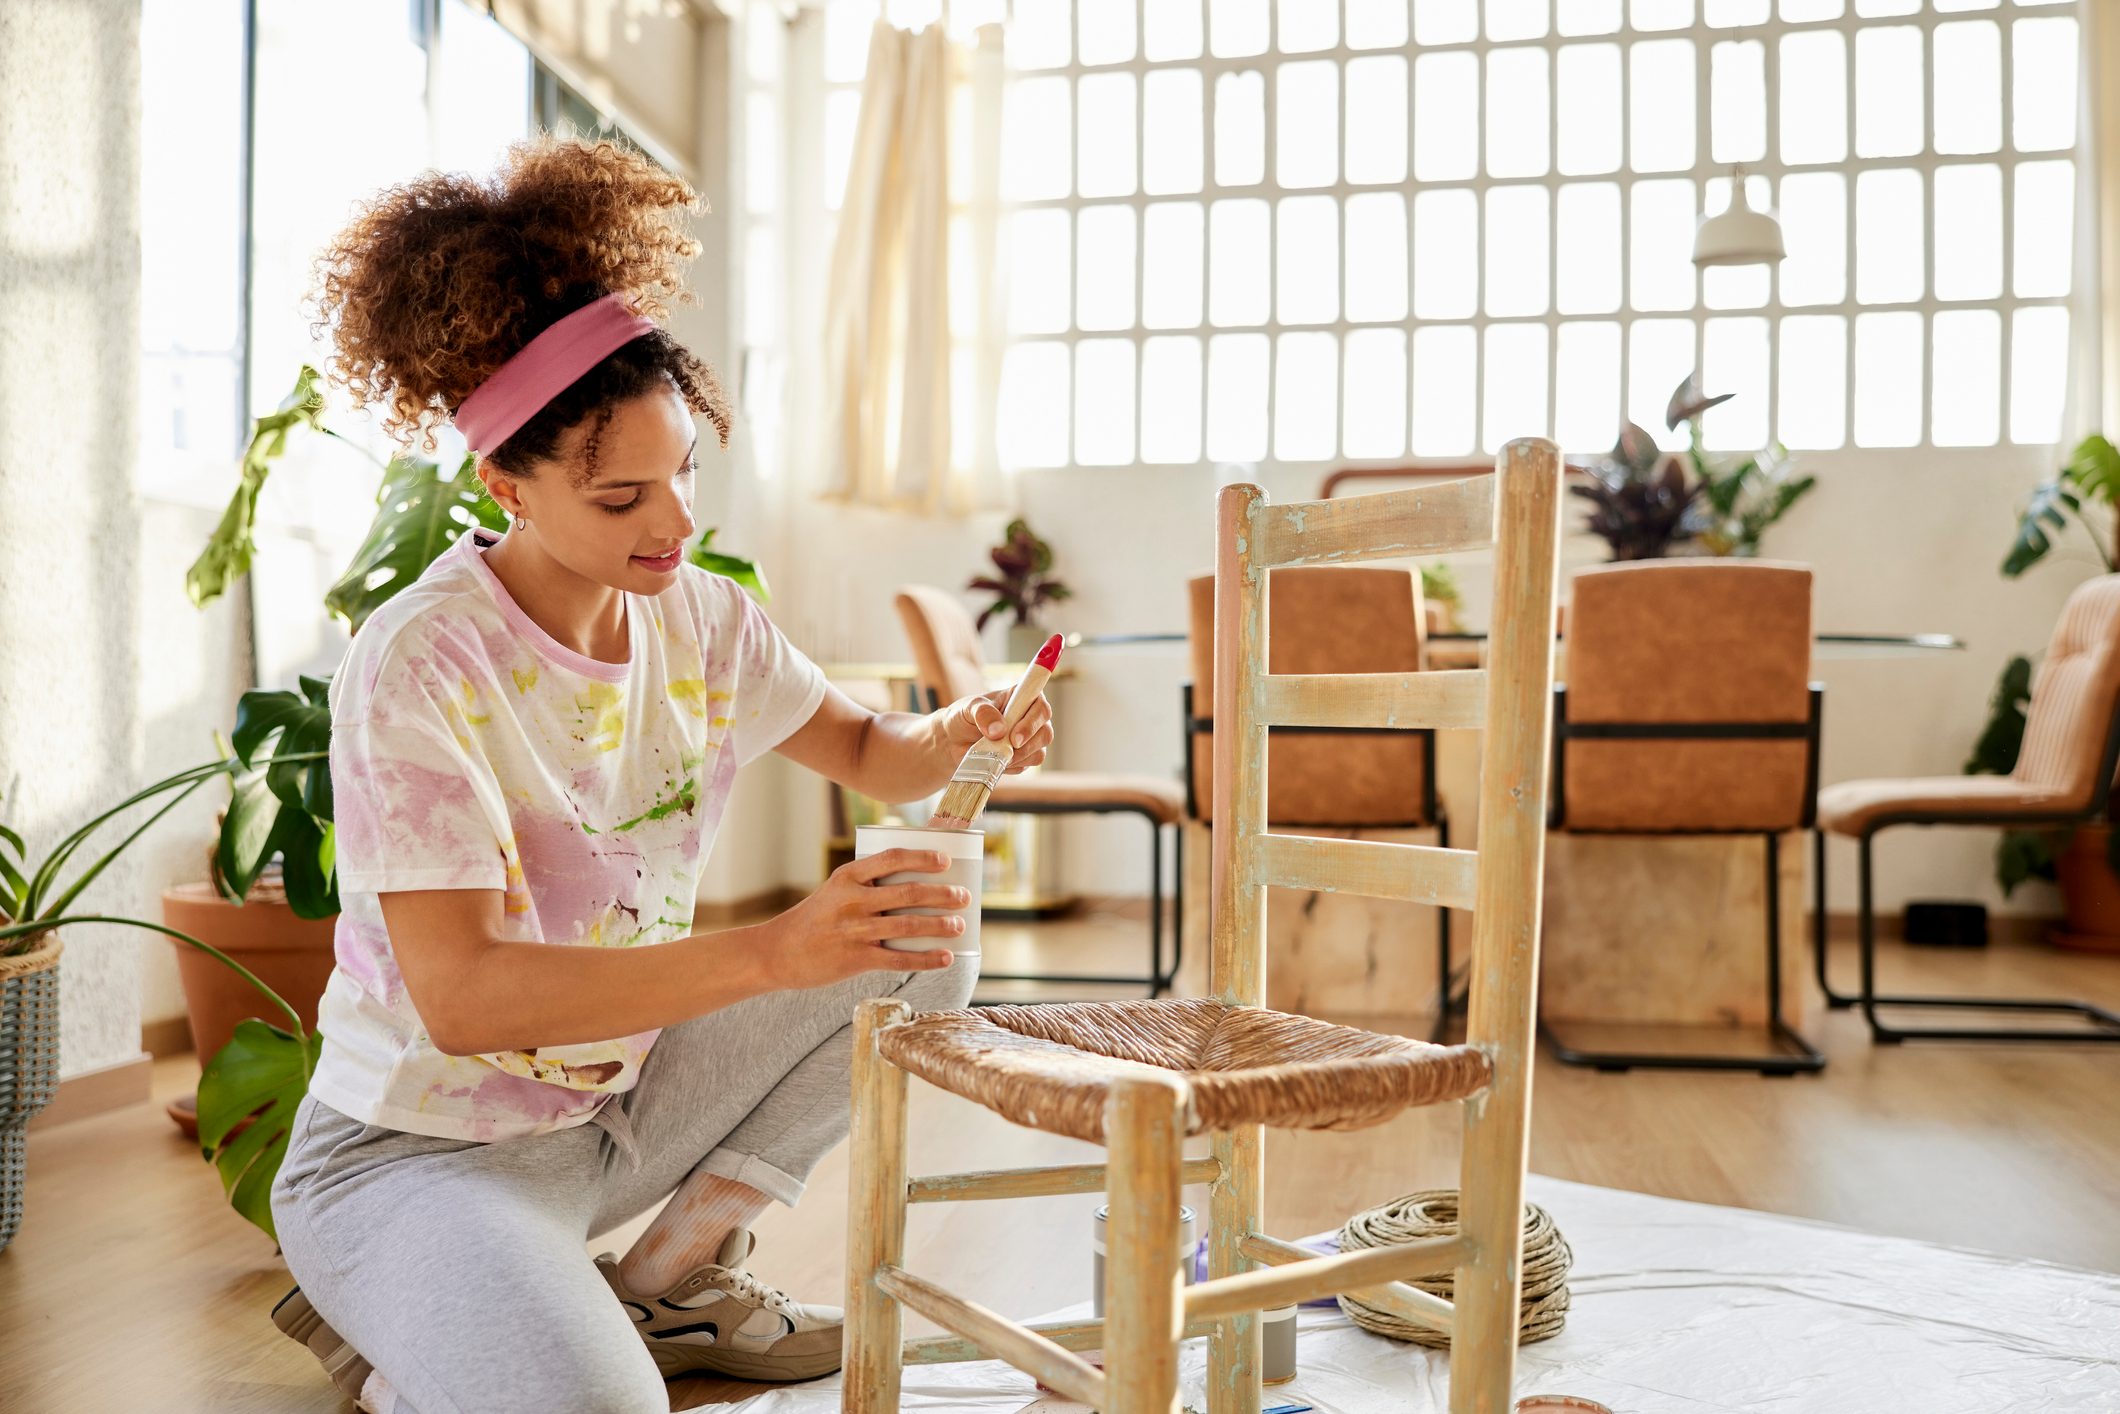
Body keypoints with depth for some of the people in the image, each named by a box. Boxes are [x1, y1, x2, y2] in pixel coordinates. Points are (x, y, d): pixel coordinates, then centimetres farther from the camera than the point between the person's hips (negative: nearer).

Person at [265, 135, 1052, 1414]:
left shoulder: (700, 615, -3)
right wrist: (773, 952, -38)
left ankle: (669, 1278, 7)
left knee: (921, 938, -3)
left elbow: (866, 751, 10)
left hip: (617, 1103, 7)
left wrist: (953, 738, -15)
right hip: (420, 1149, -7)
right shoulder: (419, 666, -23)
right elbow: (459, 998, -30)